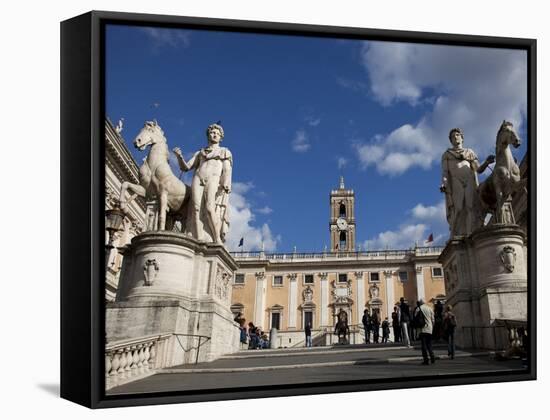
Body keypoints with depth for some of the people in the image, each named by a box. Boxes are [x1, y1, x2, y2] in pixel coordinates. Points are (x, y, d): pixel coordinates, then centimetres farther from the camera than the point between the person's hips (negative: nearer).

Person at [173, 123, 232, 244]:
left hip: (214, 180, -3)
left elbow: (227, 169, 7)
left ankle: (218, 241, -25)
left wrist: (225, 185, -11)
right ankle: (199, 243, -25)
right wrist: (179, 156, 2)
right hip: (198, 180, 3)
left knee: (210, 209, -25)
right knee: (196, 209, -17)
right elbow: (185, 167, 21)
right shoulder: (199, 153, 29)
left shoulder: (225, 152, 22)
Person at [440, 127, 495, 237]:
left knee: (473, 210, -18)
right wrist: (443, 184, -12)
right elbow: (444, 172, 9)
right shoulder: (446, 154, 22)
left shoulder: (470, 153, 26)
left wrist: (486, 162, -8)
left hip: (470, 184, 1)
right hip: (455, 184, -1)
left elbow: (479, 169, 14)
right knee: (457, 211, -16)